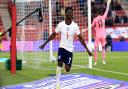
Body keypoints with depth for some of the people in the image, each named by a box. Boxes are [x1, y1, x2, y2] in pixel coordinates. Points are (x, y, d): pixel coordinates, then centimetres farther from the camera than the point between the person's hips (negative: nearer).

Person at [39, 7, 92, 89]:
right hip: (62, 47, 0)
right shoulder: (61, 24, -7)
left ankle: (67, 65, 36)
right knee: (60, 64, -21)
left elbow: (80, 38, -3)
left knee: (67, 69, -3)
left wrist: (87, 50, -6)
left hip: (70, 49, 0)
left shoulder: (75, 26, -9)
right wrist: (44, 44, 5)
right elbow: (53, 35, 5)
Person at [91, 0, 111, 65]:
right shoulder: (103, 17, 1)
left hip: (98, 35, -3)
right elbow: (107, 11, 14)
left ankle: (95, 62, -5)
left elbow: (92, 26, -3)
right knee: (103, 48, 14)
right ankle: (103, 61, 9)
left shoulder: (95, 19, -7)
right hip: (103, 35, 3)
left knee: (95, 49, -1)